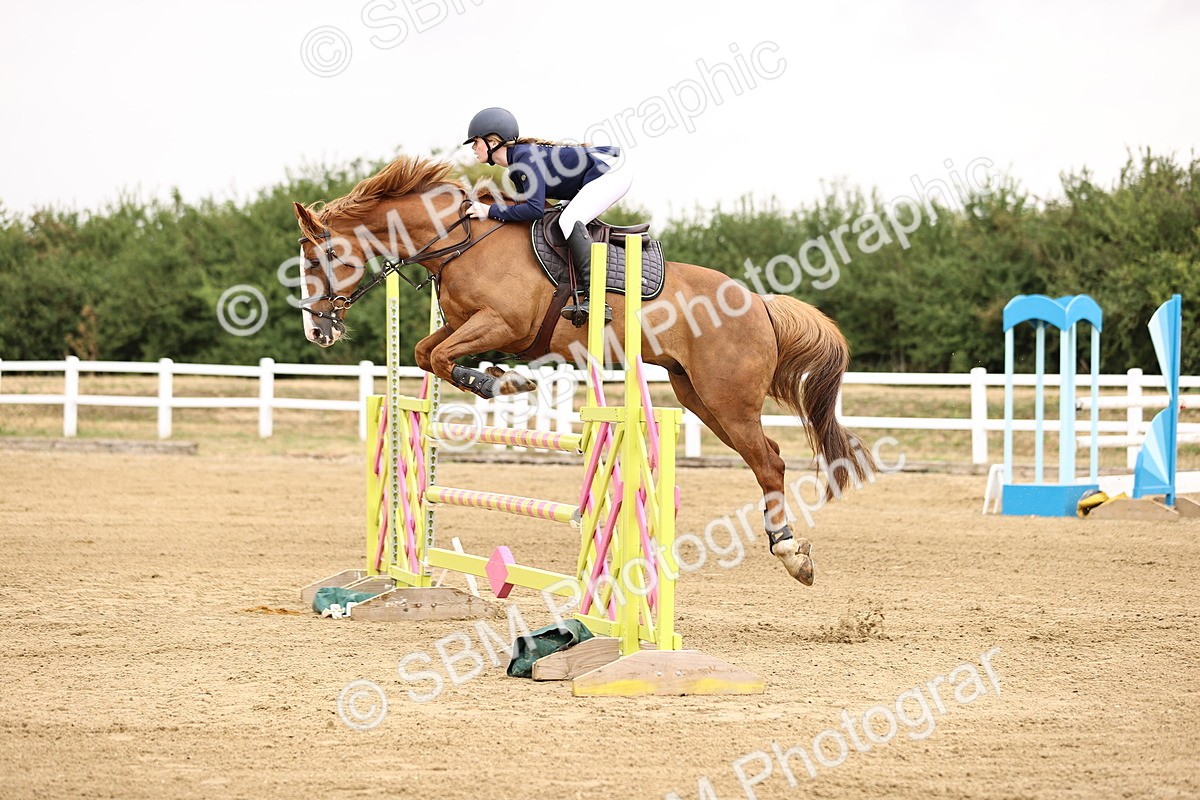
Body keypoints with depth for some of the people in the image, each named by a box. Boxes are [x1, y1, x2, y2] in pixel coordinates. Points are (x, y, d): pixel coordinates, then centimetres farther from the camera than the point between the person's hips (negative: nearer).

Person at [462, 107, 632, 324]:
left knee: (569, 220, -25)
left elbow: (535, 209, -28)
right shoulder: (514, 169, 10)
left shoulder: (525, 157, -21)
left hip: (612, 171, -11)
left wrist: (491, 211, -21)